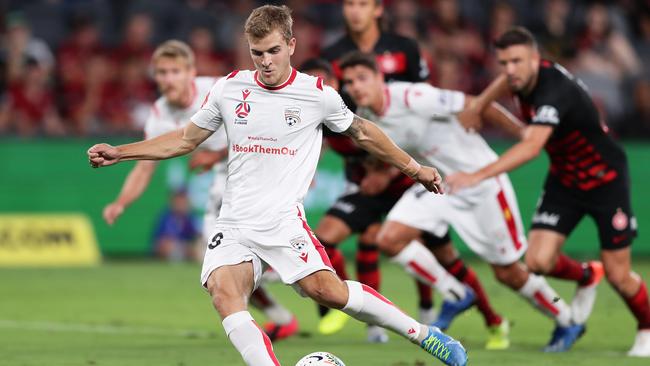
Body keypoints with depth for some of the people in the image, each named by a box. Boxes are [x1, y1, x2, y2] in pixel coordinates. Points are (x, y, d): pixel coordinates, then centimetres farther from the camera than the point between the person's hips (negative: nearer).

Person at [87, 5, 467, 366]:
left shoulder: (318, 94, 1)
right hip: (234, 224, 3)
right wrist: (119, 153, 14)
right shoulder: (230, 88, 7)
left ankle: (424, 334, -8)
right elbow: (186, 140, 20)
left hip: (283, 220, -3)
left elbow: (362, 132, 19)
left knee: (326, 289, -24)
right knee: (223, 292, -25)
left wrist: (413, 167, 24)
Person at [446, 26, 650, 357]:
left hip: (605, 179, -6)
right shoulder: (522, 80, -11)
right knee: (539, 261, -10)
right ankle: (585, 278, 23)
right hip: (564, 179, 7)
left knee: (618, 276, -2)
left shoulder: (555, 91, -35)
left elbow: (531, 147, -51)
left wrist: (478, 176, -60)